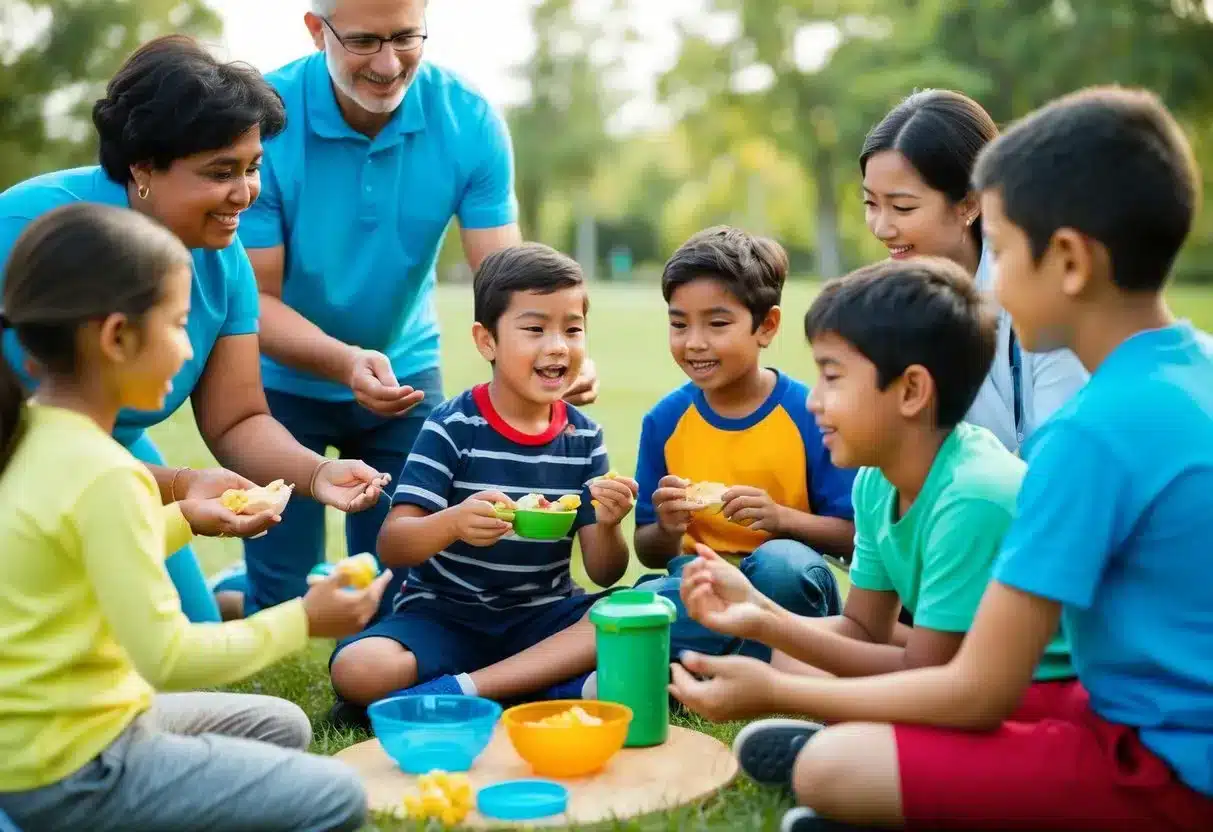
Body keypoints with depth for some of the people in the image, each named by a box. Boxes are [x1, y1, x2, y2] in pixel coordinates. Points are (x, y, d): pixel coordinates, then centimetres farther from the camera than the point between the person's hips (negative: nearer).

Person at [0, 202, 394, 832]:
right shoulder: (101, 475, -25)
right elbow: (170, 657, -25)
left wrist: (182, 518, 11)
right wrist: (301, 622, -13)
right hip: (67, 772, -9)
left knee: (280, 726, 23)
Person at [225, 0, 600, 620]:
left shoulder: (470, 121, -16)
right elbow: (254, 299, -23)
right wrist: (346, 362, -41)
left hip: (405, 374, 3)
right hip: (282, 381, -2)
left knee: (398, 598, 7)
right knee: (285, 612, 4)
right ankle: (217, 596, 37)